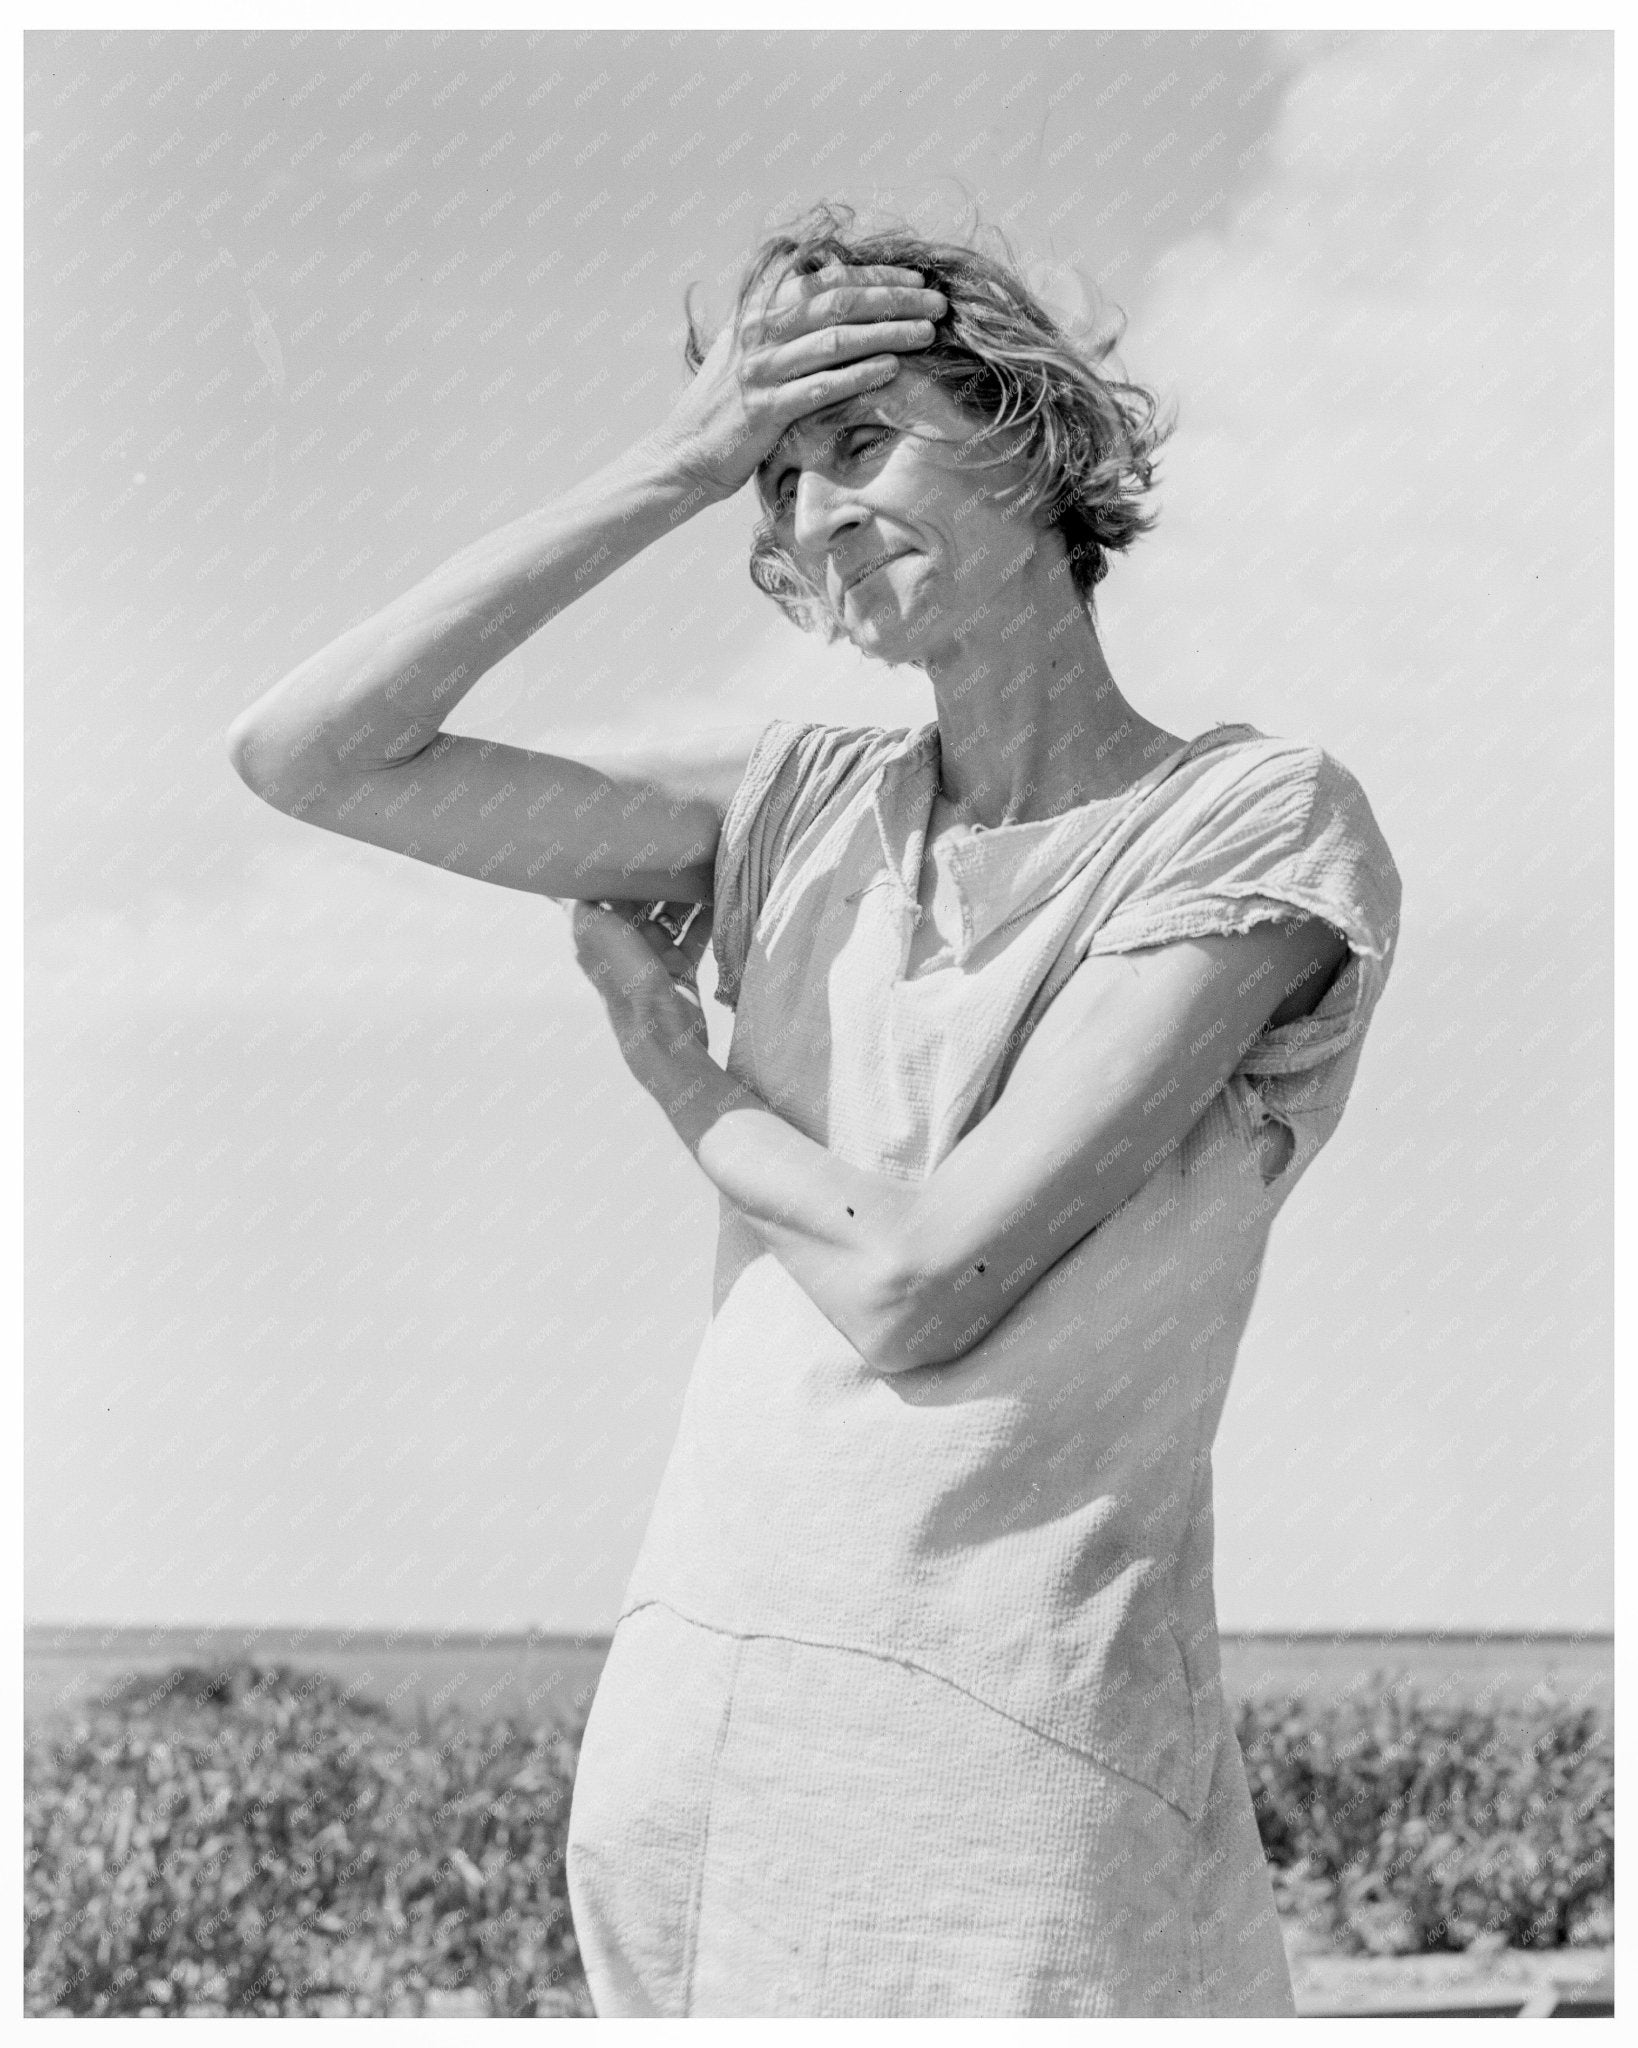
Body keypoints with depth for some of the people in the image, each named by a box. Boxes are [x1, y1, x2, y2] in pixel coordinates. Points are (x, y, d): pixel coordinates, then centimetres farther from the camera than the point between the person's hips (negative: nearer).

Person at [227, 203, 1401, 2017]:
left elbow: (915, 1287, -13)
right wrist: (670, 476, 0)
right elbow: (302, 753, 2)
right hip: (688, 1715, 5)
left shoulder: (1256, 823, -5)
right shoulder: (800, 812, 10)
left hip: (1025, 1748, -4)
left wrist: (673, 1065, 4)